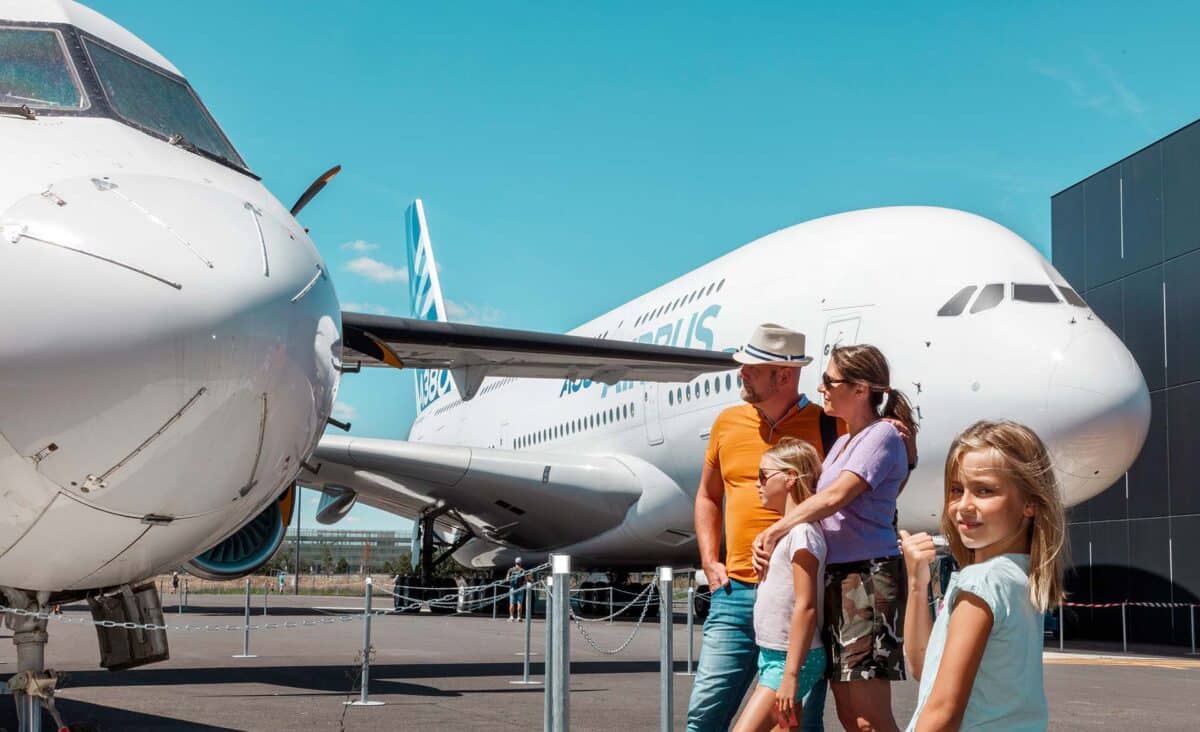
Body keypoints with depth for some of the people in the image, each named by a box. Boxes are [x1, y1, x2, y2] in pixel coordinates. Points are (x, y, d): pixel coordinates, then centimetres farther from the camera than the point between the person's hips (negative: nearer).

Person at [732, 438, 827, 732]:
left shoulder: (802, 532, -17)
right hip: (772, 655, 10)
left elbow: (806, 607, -22)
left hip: (790, 659, -10)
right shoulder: (787, 529, 14)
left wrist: (790, 674, -24)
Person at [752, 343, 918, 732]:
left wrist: (774, 531, -10)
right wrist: (769, 538, -1)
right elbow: (817, 502, 16)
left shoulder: (882, 435, -6)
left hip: (868, 576, -9)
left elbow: (834, 497, -16)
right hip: (836, 578, 9)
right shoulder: (843, 443, 22)